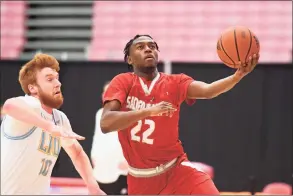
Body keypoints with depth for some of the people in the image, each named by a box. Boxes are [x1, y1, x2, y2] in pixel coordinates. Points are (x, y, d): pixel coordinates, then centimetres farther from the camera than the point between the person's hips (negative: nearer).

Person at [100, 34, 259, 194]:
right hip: (140, 179, 0)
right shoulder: (123, 82, -6)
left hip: (176, 170, 0)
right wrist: (149, 111, -33)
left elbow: (208, 91, -24)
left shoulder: (175, 83, -4)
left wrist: (238, 76, -43)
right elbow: (106, 124, -22)